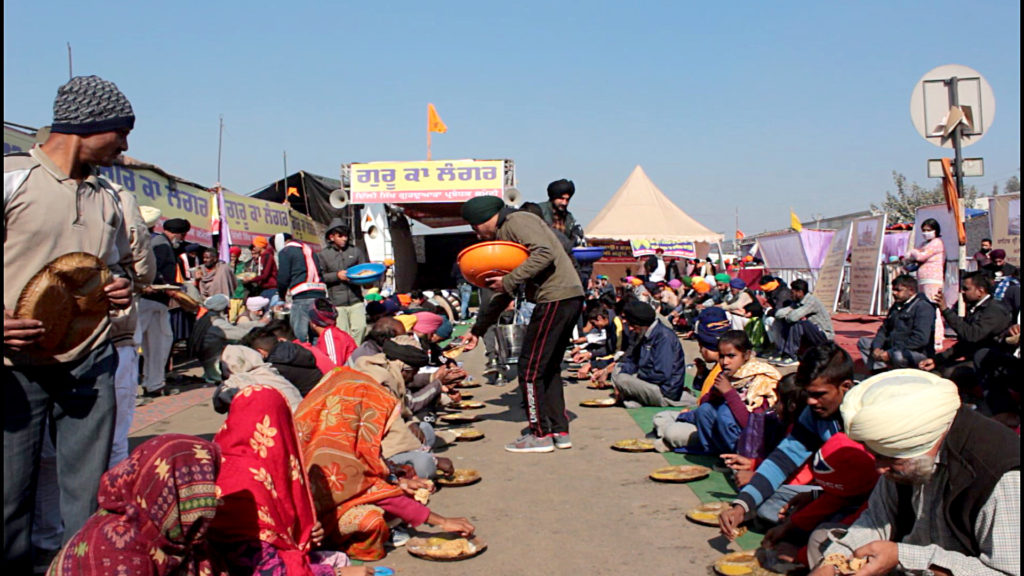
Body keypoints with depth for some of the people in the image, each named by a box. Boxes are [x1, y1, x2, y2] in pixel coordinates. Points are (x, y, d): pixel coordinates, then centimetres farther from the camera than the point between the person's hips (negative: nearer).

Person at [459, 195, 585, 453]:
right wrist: (478, 329, 28)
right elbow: (503, 295, 28)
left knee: (530, 367, -3)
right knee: (548, 367, 17)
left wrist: (509, 281, -18)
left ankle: (540, 435, 3)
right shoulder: (505, 235, 25)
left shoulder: (516, 221, -4)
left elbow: (544, 254, -22)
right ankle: (560, 431, 20)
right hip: (570, 298, 10)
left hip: (556, 297, -10)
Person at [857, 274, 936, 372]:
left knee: (898, 356, -41)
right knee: (863, 342, 3)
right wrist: (876, 348, -6)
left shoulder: (923, 307, -13)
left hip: (918, 352, -9)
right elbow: (884, 329, 17)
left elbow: (920, 339, -24)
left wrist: (890, 353, -25)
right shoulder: (896, 306, 16)